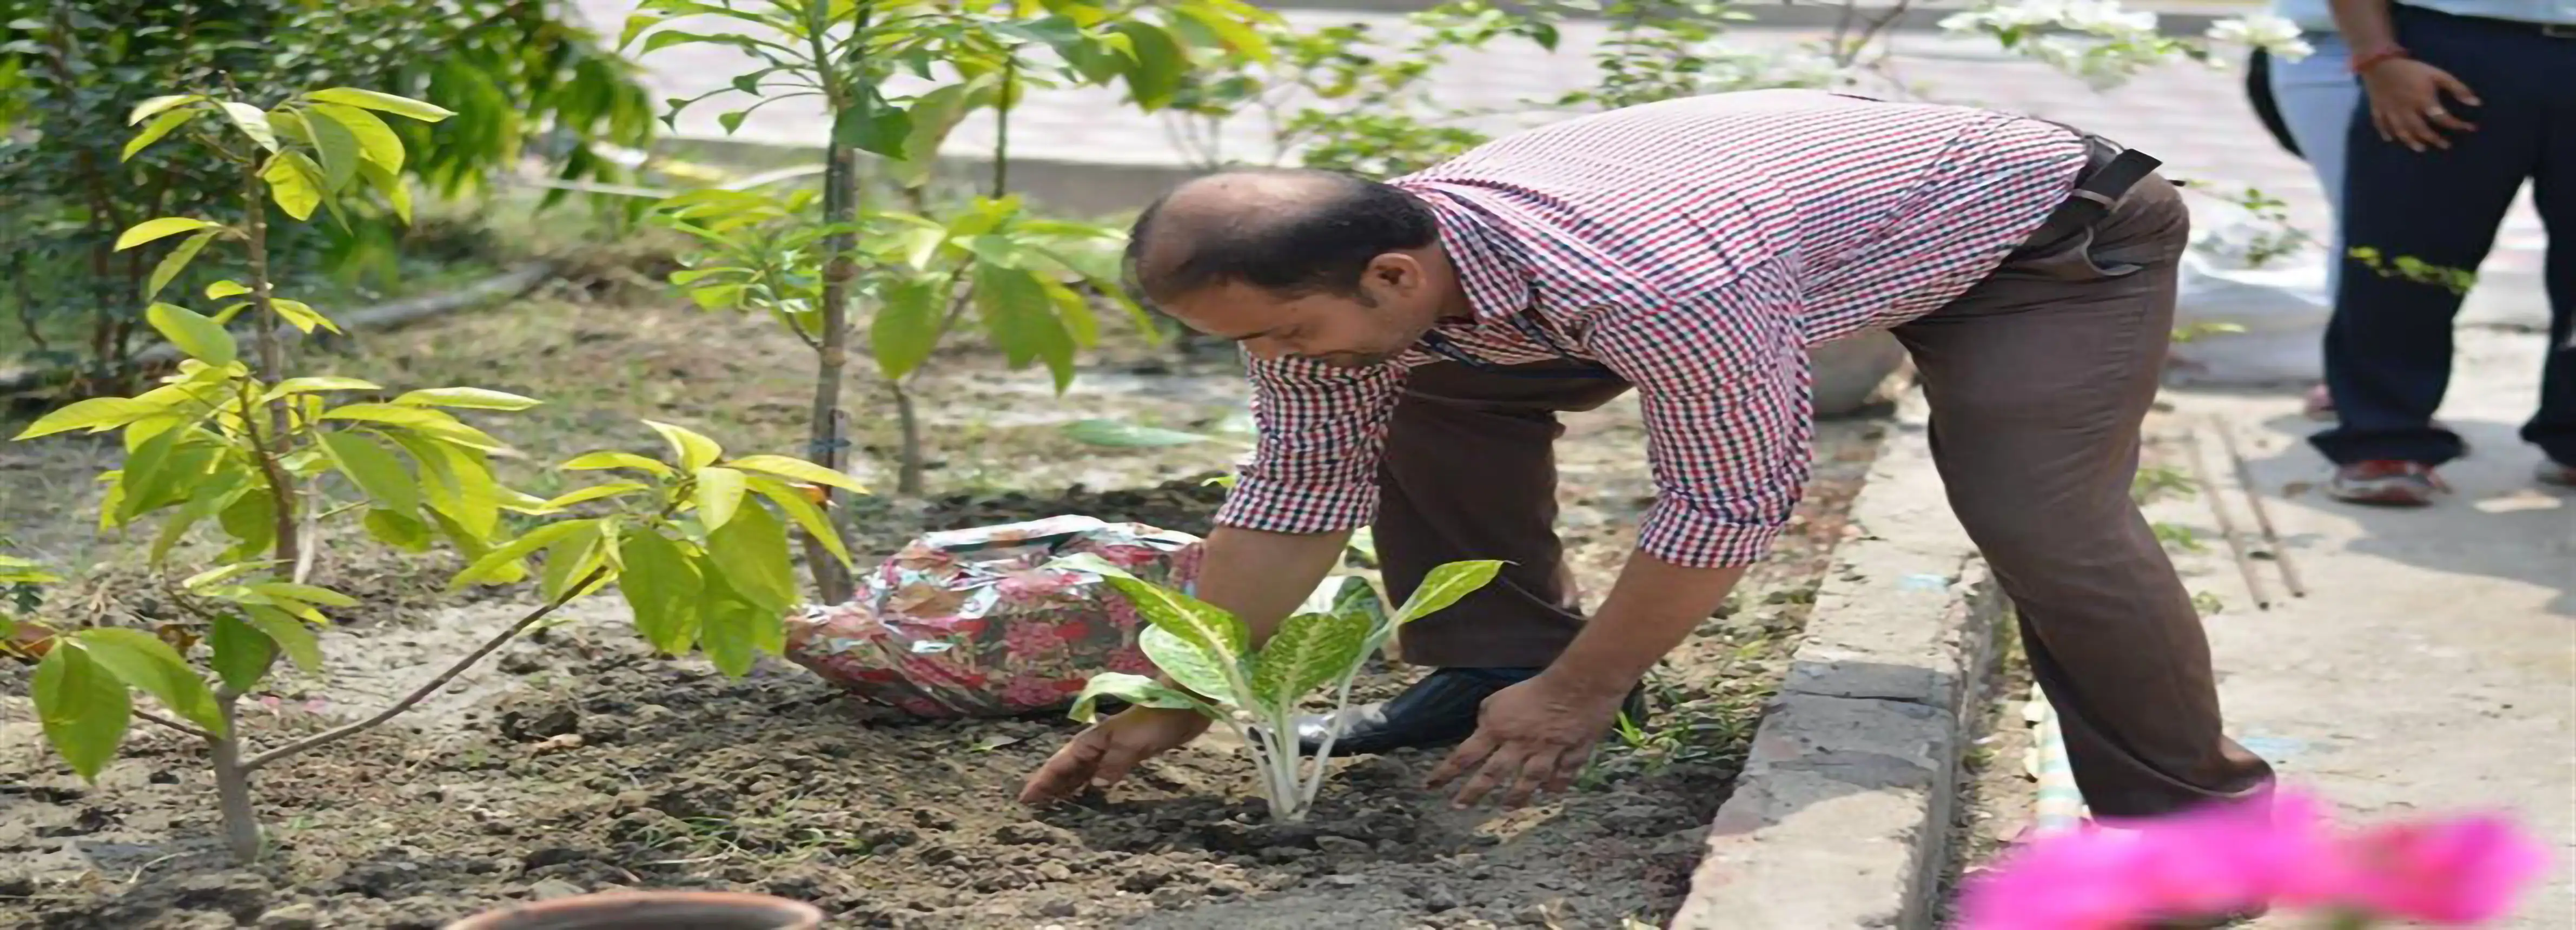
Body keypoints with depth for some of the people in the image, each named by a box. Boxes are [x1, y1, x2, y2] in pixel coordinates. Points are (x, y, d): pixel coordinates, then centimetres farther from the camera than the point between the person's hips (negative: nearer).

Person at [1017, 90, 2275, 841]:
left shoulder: (1653, 283, -45)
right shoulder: (1335, 267, -19)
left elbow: (1729, 506, -33)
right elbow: (1294, 495, -8)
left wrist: (1578, 696, -21)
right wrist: (1167, 708, -8)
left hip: (2047, 228, -7)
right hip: (1820, 199, 8)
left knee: (2040, 515, -29)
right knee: (1440, 391, 2)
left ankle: (2194, 817, -11)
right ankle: (1498, 660, 13)